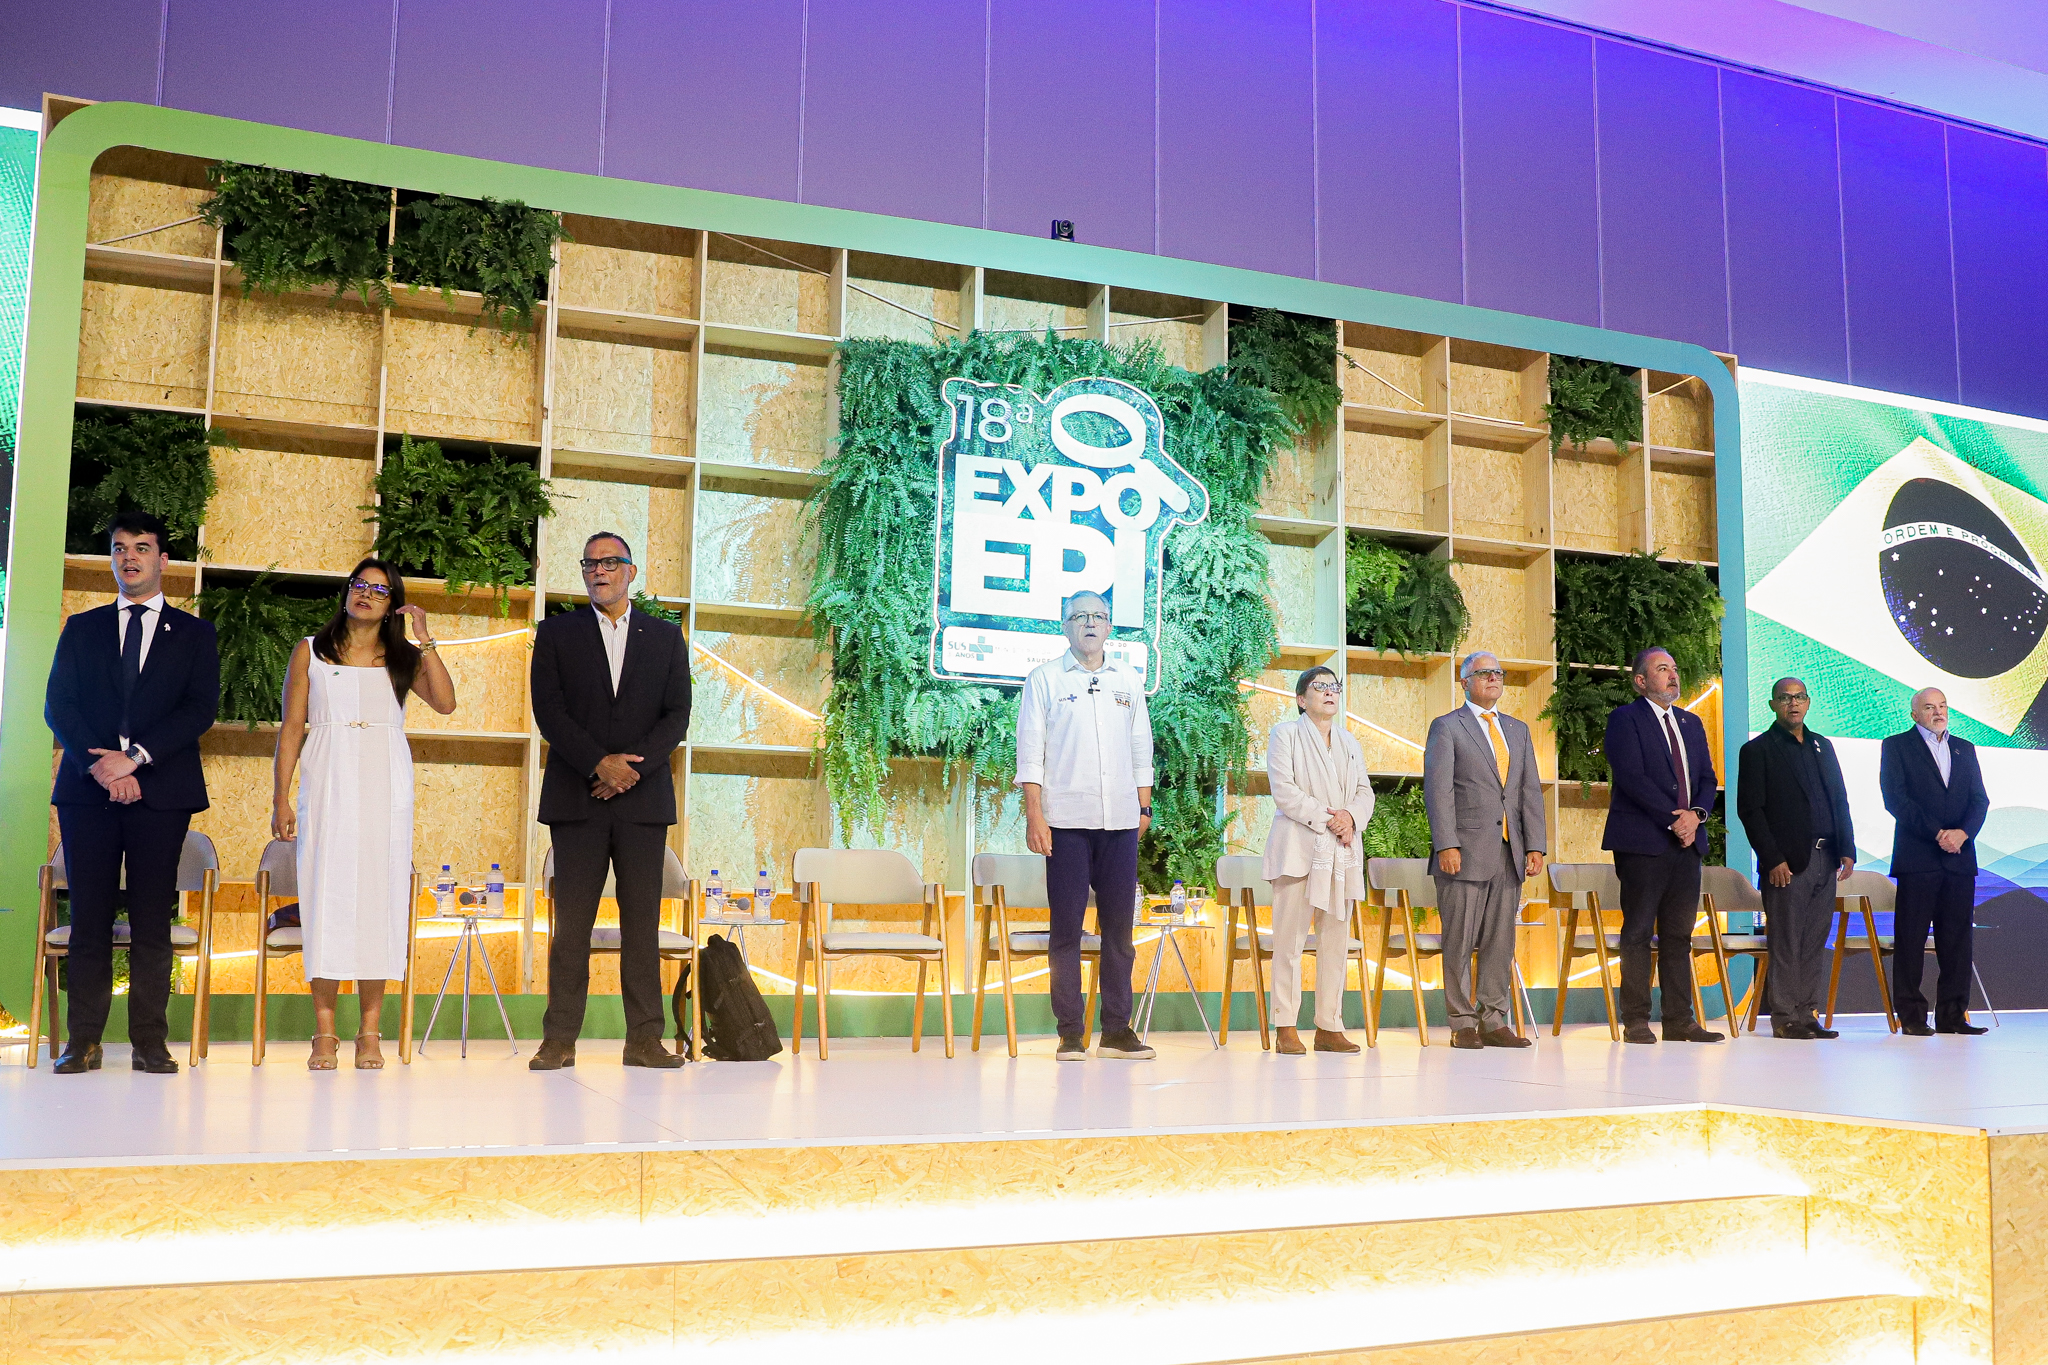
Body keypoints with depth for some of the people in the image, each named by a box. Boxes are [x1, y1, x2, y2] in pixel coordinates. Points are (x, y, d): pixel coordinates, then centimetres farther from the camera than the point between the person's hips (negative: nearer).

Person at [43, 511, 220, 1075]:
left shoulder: (194, 633, 11)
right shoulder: (81, 629, 16)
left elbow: (201, 709, -1)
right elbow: (58, 706, 6)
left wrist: (135, 757, -12)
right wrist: (99, 764, -11)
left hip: (161, 790, -1)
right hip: (87, 790, 2)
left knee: (153, 918, -1)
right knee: (89, 917, 0)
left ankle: (149, 1041, 2)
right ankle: (84, 1041, 4)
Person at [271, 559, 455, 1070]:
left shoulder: (404, 657, 12)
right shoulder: (310, 651, 12)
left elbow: (445, 702, -6)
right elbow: (292, 727, 7)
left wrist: (425, 639, -5)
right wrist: (280, 798, 0)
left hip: (384, 787, 0)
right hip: (327, 784, 0)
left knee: (377, 893, -2)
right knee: (326, 893, -4)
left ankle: (371, 1033, 2)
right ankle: (325, 1033, 1)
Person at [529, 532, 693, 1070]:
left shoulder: (666, 637, 13)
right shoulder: (556, 634, 10)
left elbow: (678, 715, 4)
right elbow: (548, 711, -1)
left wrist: (633, 767, -10)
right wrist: (600, 764, -13)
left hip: (644, 798, 1)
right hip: (576, 798, -1)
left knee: (642, 919, 0)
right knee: (571, 921, -1)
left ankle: (644, 1040, 4)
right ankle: (560, 1040, 3)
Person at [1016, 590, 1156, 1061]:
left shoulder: (1129, 681, 14)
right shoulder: (1045, 679, 4)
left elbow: (1141, 749, 18)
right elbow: (1030, 752, 0)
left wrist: (1144, 807, 11)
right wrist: (1034, 816, -7)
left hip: (1120, 820, 3)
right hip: (1067, 820, -3)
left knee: (1119, 925, 4)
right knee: (1066, 926, -1)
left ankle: (1117, 1030, 10)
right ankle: (1070, 1032, 4)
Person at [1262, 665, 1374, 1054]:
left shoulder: (1349, 741, 22)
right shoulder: (1285, 734, 4)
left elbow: (1365, 791, 14)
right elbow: (1284, 791, -7)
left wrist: (1351, 817, -7)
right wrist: (1326, 818, -14)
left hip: (1343, 850, 6)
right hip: (1300, 847, -6)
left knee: (1336, 939, 4)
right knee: (1291, 938, -7)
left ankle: (1329, 1026, 7)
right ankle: (1286, 1028, -5)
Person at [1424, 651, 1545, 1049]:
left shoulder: (1518, 730, 18)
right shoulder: (1446, 727, 1)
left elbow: (1531, 790, 14)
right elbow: (1437, 789, -7)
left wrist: (1535, 847, 5)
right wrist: (1446, 846, -15)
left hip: (1509, 853, 5)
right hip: (1465, 852, -5)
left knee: (1501, 941, 7)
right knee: (1460, 942, -2)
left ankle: (1494, 1021, 13)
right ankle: (1463, 1024, 5)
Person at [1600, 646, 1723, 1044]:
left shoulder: (1691, 722, 20)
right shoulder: (1625, 719, -2)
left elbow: (1707, 779, 15)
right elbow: (1633, 777, -13)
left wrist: (1696, 813, -5)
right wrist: (1673, 819, -15)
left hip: (1687, 841, 6)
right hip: (1643, 842, -6)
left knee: (1679, 934, 7)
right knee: (1638, 933, -3)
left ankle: (1680, 1021, 10)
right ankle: (1636, 1021, 0)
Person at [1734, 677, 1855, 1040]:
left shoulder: (1823, 746, 17)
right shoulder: (1757, 750, -1)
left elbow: (1840, 802, 18)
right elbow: (1750, 810, -6)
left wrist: (1847, 850, 7)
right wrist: (1773, 859, -13)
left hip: (1825, 860, 6)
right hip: (1786, 863, -5)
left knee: (1815, 942, 7)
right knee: (1786, 943, -3)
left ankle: (1808, 1013, 12)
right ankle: (1785, 1019, 2)